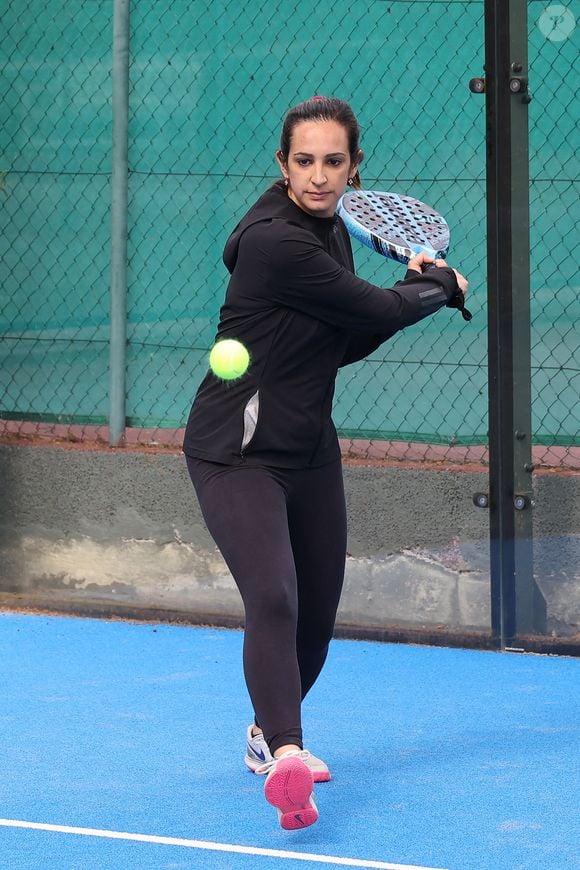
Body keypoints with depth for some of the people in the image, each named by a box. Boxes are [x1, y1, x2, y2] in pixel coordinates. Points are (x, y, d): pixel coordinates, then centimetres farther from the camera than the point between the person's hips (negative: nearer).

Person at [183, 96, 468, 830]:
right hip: (238, 455, -9)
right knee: (272, 598, -26)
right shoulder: (275, 242, -23)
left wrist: (414, 288, 1)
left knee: (316, 613, 15)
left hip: (309, 452, 9)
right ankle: (286, 757, -35)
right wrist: (440, 287, 2)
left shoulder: (332, 232, 6)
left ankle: (269, 733, 39)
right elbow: (379, 309, -17)